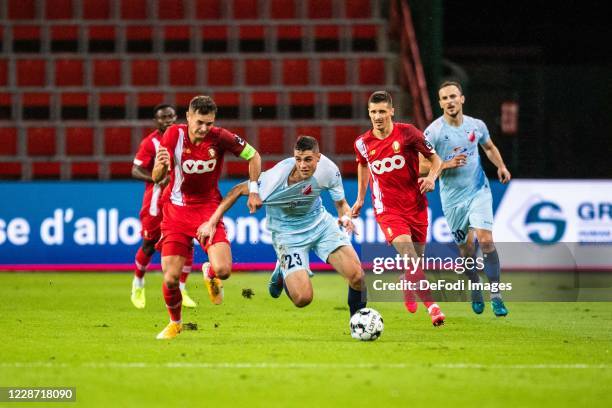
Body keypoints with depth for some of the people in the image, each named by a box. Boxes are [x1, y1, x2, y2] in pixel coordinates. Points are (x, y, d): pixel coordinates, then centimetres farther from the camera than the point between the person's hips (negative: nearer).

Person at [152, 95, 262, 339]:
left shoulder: (220, 137, -13)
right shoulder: (174, 135, -12)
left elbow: (253, 156, 2)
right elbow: (157, 178, -12)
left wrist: (253, 191, -3)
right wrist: (161, 166, -35)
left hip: (208, 207, 0)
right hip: (176, 209, 0)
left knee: (223, 270, -19)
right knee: (171, 278, -6)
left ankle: (209, 274, 21)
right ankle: (175, 323, 24)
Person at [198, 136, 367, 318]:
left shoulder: (328, 169, -20)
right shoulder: (276, 178, -31)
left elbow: (341, 202, -2)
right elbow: (238, 191, -17)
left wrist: (346, 216, -26)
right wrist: (211, 222, -16)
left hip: (319, 222, 3)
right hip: (287, 233, -3)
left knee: (357, 276, -14)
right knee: (302, 298, -16)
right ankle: (282, 272, 21)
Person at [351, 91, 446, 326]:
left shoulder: (408, 133, -7)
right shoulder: (363, 143, 0)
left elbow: (435, 159, 3)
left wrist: (431, 177, -17)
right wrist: (360, 198, 24)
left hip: (416, 206, 1)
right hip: (387, 208, -1)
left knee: (415, 259, 8)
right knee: (408, 255, -21)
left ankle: (408, 293, 42)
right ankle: (431, 306, -28)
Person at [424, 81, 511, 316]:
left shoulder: (477, 126, 1)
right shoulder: (433, 132, -10)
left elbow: (490, 148, 21)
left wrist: (501, 166, 4)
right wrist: (447, 164, -22)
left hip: (479, 191, 1)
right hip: (453, 198, -1)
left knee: (486, 240, -16)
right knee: (466, 249, 5)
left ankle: (495, 296, -11)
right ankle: (475, 292, 30)